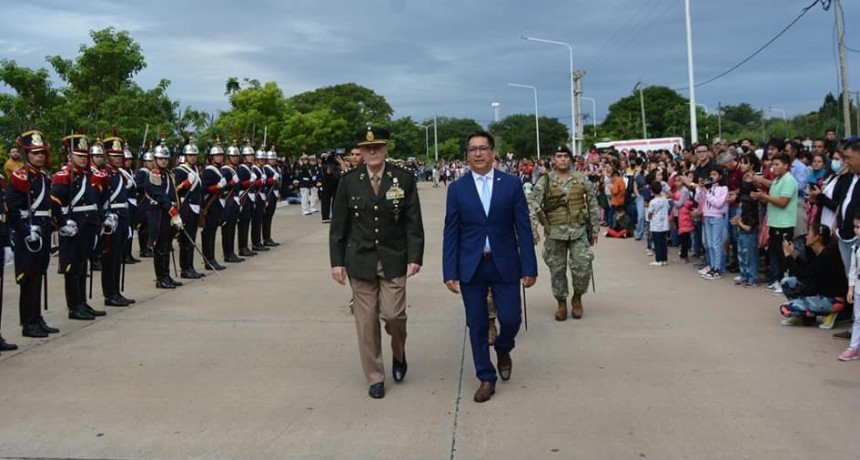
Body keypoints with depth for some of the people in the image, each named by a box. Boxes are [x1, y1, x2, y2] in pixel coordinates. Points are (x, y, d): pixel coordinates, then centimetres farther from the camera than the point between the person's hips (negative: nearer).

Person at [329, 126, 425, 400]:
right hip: (360, 261, 1)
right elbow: (338, 225, 3)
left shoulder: (404, 179, -1)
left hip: (394, 259, -1)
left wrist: (415, 257, -9)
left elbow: (413, 223, -2)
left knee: (393, 314, -7)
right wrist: (337, 260, -1)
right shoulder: (349, 182, 0)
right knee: (366, 320, 4)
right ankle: (375, 377, 18)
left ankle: (399, 354, 26)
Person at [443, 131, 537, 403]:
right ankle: (486, 378, 20)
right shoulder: (457, 189, 1)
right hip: (470, 267, 0)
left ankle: (503, 350, 34)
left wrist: (529, 267, -5)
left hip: (505, 264, 0)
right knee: (477, 325, 5)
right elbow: (451, 233, 1)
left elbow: (523, 228, -1)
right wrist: (450, 272, -5)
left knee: (511, 319, -1)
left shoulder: (512, 184, 0)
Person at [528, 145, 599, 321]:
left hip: (579, 230, 0)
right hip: (555, 232, 0)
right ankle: (561, 303, 23)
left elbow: (593, 205, 8)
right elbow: (532, 205, -6)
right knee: (557, 269, 6)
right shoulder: (544, 181, -1)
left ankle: (577, 298, 19)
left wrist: (595, 229, 7)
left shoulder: (582, 179, 3)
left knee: (582, 266, -6)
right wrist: (533, 229, -16)